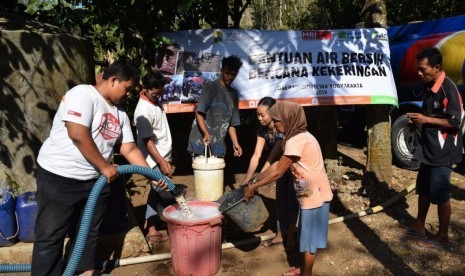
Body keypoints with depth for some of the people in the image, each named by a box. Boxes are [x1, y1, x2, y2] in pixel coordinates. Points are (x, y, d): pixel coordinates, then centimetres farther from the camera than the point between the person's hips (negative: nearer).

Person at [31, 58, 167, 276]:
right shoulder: (82, 94, -14)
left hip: (95, 180, 8)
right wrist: (105, 166, -18)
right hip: (59, 177, -7)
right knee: (50, 235, 4)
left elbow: (129, 149, 10)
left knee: (88, 232, 17)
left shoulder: (120, 113, 10)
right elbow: (78, 134, -24)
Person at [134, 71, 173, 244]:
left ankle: (150, 226, 26)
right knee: (168, 196, -5)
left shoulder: (156, 101, 6)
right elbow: (147, 141, -22)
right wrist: (161, 162, -22)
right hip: (155, 160, -9)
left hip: (162, 157, 9)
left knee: (156, 192, 15)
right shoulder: (144, 110, -22)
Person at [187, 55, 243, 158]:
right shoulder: (210, 87, -3)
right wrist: (206, 133, -25)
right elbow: (199, 113, -11)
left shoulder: (234, 94, 15)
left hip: (218, 145, 6)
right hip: (201, 142, -5)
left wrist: (235, 143, 7)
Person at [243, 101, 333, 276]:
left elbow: (278, 172, -19)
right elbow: (278, 164, 11)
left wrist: (253, 186, -9)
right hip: (310, 194, 9)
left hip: (315, 196, -9)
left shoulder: (295, 141, -23)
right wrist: (255, 180, 10)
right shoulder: (300, 136, 8)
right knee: (305, 235, 21)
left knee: (309, 237, 7)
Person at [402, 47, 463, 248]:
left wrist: (426, 119, -20)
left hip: (443, 151, -9)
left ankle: (442, 236, 19)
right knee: (423, 189, 19)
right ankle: (419, 225, 36)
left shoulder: (448, 89, -20)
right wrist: (417, 118, 1)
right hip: (428, 148, 9)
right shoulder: (428, 87, 7)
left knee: (440, 195, 3)